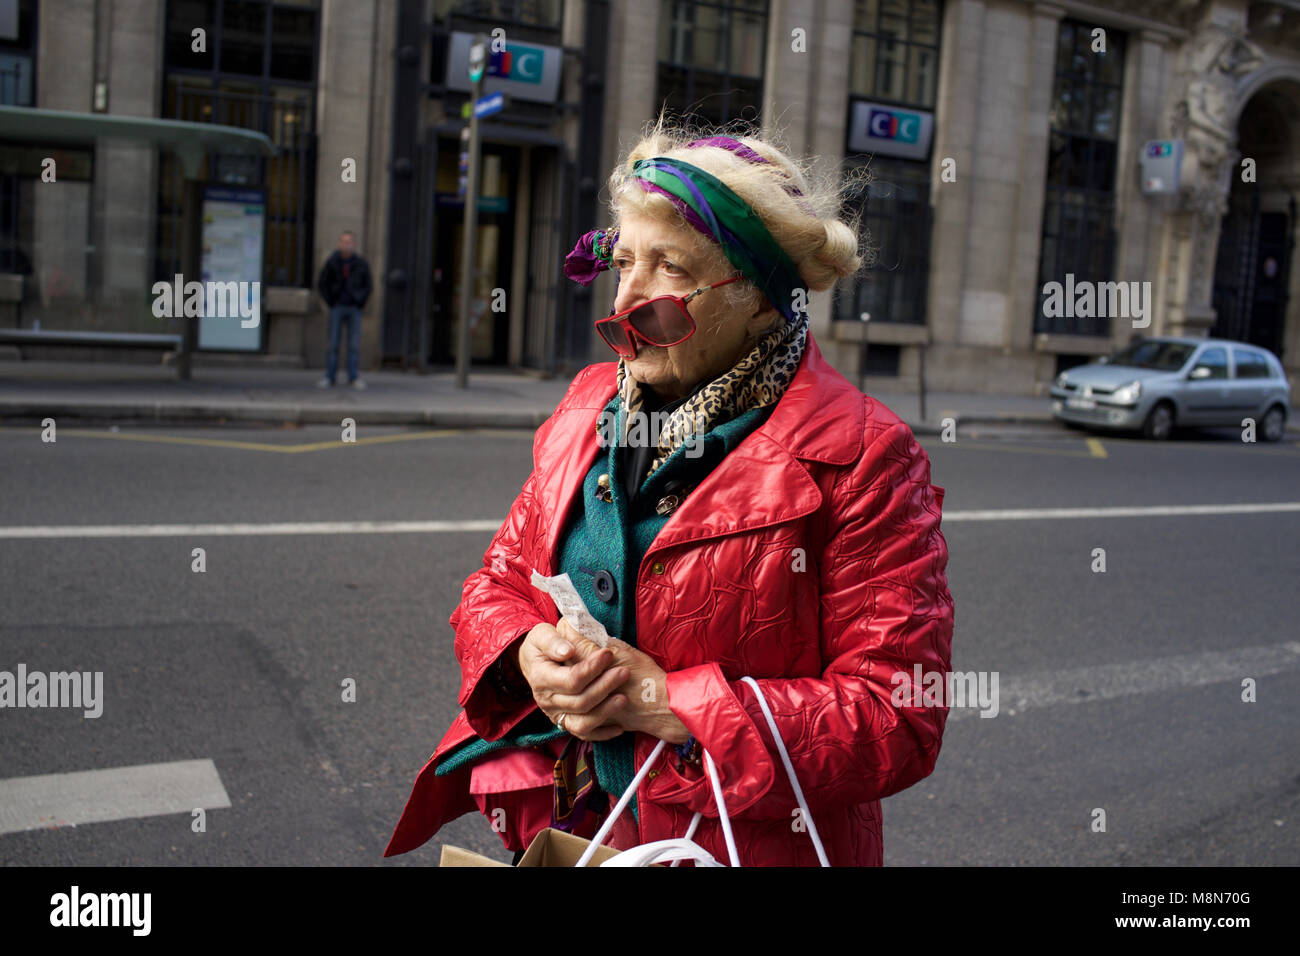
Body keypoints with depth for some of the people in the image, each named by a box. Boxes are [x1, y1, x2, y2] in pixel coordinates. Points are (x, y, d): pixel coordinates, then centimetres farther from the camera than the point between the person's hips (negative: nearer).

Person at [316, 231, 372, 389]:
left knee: (354, 344, 0)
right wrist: (330, 302, 0)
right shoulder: (331, 263, -1)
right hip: (337, 309, 0)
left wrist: (361, 303, 0)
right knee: (332, 343, -1)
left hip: (354, 309, 0)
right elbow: (322, 284, 6)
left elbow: (367, 286, 9)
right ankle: (329, 378, 4)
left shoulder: (361, 264, 1)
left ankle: (354, 378, 6)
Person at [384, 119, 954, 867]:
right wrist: (530, 657, -13)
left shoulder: (858, 456, -16)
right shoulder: (589, 406, 3)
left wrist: (666, 701, -23)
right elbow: (500, 579, 10)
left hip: (741, 844, -5)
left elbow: (897, 718, -20)